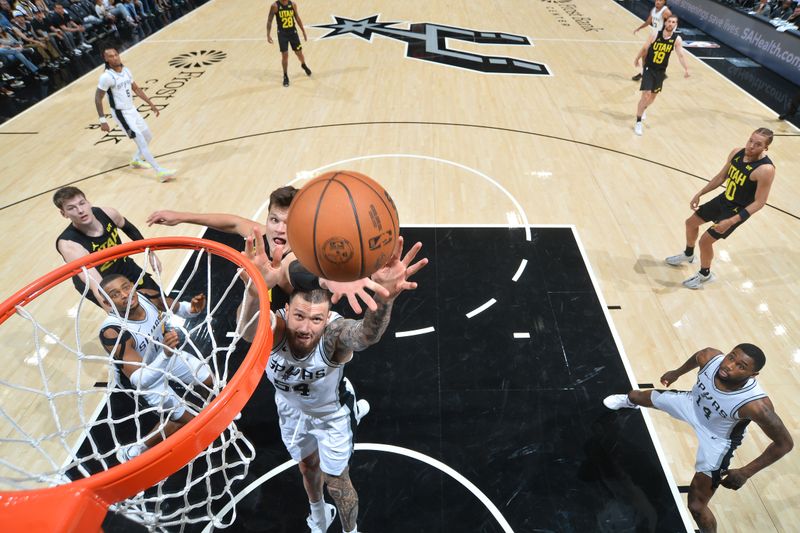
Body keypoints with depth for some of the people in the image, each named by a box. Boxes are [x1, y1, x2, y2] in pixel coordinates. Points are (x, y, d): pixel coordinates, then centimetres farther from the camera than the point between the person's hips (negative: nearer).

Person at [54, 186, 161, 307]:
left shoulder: (108, 213, -23)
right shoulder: (69, 244, -37)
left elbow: (129, 229, 3)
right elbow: (98, 288, -49)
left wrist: (150, 253, 7)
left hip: (127, 268, 5)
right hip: (102, 286, -4)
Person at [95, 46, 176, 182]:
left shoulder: (126, 70, 3)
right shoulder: (107, 76, -19)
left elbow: (136, 89, 17)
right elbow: (98, 98, -15)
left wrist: (150, 103, 13)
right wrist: (102, 120, -18)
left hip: (132, 110, 8)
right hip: (121, 114, -8)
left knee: (148, 137, 18)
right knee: (141, 141, -15)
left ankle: (136, 160, 38)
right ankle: (160, 172, -18)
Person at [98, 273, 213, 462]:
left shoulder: (147, 296, -25)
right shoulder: (112, 333, -39)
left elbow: (176, 308, -3)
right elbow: (140, 379, -44)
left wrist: (192, 308, -26)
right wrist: (166, 354, -59)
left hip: (165, 353, 5)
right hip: (143, 375, -5)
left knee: (208, 379, 12)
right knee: (185, 419, -4)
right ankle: (132, 452, 17)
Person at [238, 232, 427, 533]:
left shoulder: (334, 333, -41)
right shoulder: (275, 328, -36)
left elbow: (366, 334, -64)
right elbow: (248, 329, -60)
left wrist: (382, 299, -86)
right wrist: (255, 292, -82)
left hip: (331, 414, -3)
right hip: (291, 410, 3)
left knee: (337, 483, 16)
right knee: (307, 468, 29)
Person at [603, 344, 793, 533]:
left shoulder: (756, 405, -42)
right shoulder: (710, 357, -31)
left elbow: (785, 443, -25)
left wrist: (745, 473, -22)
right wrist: (677, 373, 13)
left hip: (716, 438, -4)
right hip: (693, 402, 5)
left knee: (696, 505, -1)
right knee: (636, 396, 28)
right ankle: (628, 401, 69)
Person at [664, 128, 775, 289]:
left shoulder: (765, 169, -30)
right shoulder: (737, 153, -9)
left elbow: (759, 202, -25)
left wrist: (731, 221, -30)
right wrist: (699, 194, 7)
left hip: (738, 210, -7)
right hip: (724, 199, 8)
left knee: (705, 241, -6)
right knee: (691, 223, 18)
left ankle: (705, 275, 20)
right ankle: (688, 255, 45)